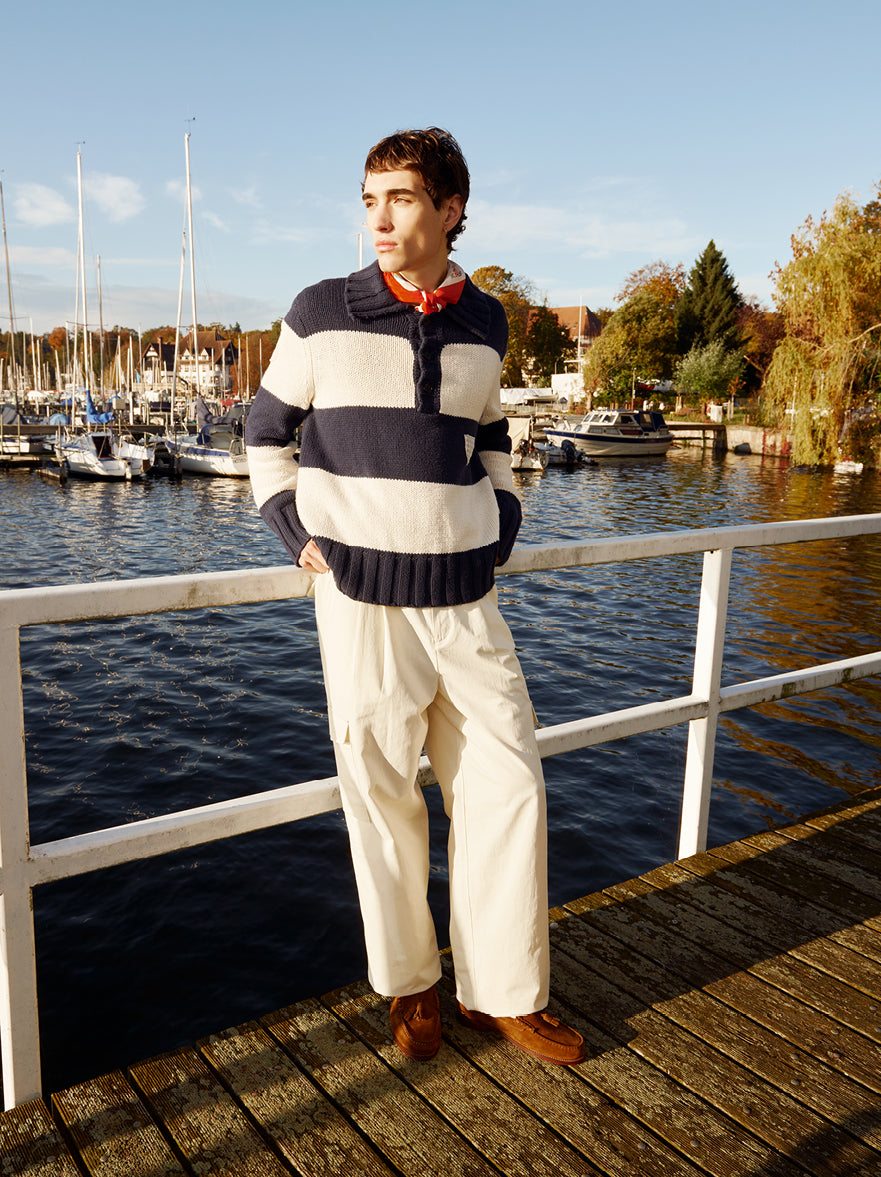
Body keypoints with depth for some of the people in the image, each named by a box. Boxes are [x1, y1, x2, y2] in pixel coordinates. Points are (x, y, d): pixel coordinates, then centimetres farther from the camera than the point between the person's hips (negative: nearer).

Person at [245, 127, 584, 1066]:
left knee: (508, 788, 5)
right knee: (383, 800, 6)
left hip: (466, 598, 3)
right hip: (364, 600, -3)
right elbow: (265, 431, 10)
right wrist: (299, 534, -1)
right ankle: (409, 986, 28)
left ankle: (504, 993, 23)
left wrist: (501, 526, 11)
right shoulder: (322, 314, -2)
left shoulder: (485, 323, 8)